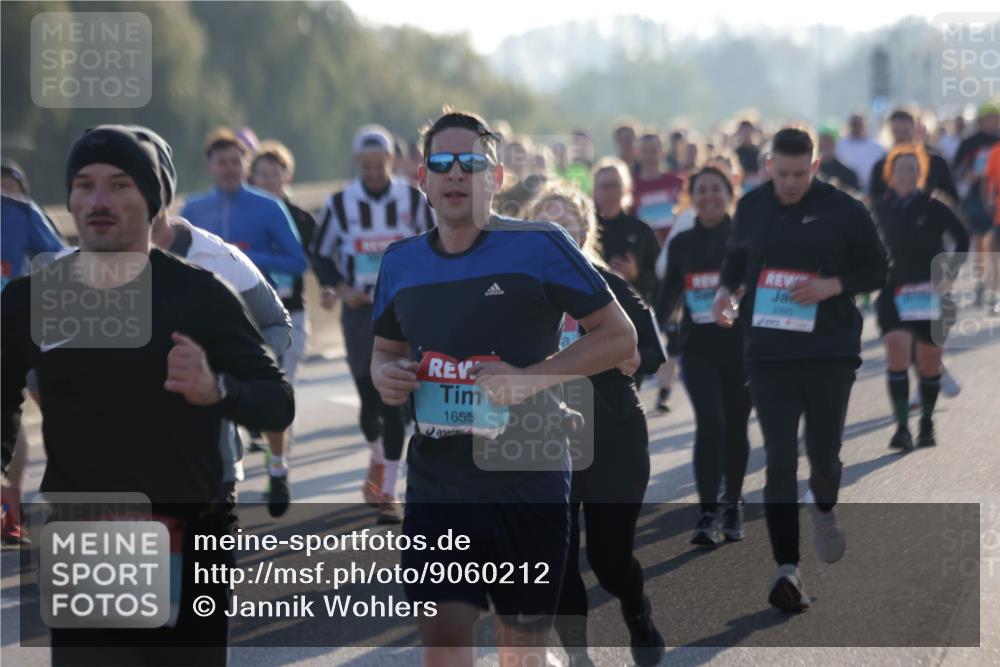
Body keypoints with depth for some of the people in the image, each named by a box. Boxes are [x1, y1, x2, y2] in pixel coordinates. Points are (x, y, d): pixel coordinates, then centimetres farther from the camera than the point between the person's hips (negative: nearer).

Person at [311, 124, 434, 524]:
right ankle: (378, 458, 36)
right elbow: (320, 255, 9)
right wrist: (341, 289, -6)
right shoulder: (340, 204, 0)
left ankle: (387, 494, -3)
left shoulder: (414, 201, 1)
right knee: (369, 397, 3)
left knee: (393, 401, -7)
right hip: (359, 310, 1)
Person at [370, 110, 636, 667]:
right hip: (437, 480, 3)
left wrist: (532, 378, -17)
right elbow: (386, 349, 24)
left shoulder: (540, 246, -7)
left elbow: (619, 335, -5)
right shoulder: (402, 262, 8)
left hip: (528, 480, -3)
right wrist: (386, 376, -1)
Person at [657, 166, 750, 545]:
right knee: (710, 422, -16)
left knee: (735, 428, 8)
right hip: (698, 347, 1)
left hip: (741, 346, -1)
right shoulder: (682, 244, 7)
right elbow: (668, 295, 14)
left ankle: (732, 508, 26)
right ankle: (708, 514, -17)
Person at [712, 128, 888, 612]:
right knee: (779, 460, -7)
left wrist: (834, 286, -16)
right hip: (768, 354, 1)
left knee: (823, 454, 8)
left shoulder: (843, 210, -4)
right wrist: (725, 289, 0)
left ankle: (824, 509, 45)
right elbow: (736, 256, 21)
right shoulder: (751, 208, 4)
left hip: (830, 353, -1)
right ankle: (787, 569, -9)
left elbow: (877, 270, 1)